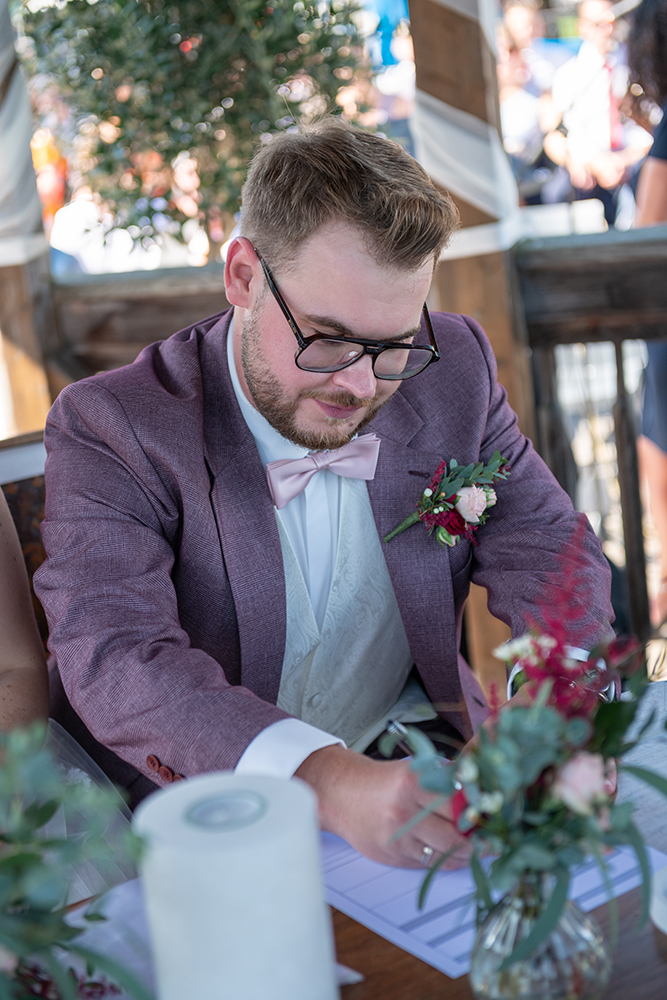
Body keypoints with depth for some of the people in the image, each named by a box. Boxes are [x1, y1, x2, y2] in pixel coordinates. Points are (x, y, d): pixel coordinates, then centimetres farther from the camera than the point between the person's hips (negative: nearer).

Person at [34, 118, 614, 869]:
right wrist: (326, 779, -45)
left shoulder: (455, 370, -3)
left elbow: (551, 559, 1)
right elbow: (116, 660, -28)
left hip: (422, 791, 3)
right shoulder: (110, 430, -16)